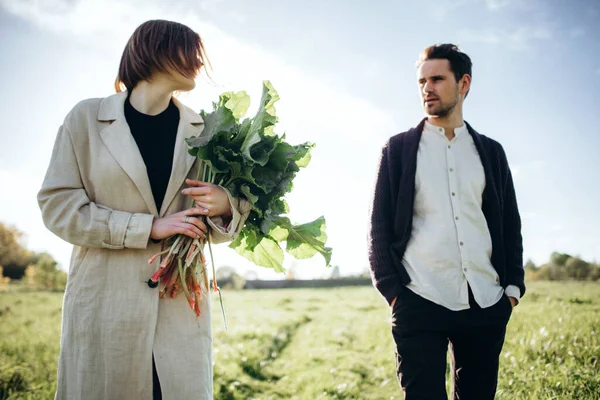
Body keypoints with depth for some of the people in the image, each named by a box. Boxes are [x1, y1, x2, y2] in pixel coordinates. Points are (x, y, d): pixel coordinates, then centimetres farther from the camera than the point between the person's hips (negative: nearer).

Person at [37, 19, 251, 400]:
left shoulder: (201, 130, 9)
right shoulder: (87, 118, 2)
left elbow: (215, 228, 12)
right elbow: (57, 205, -5)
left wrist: (226, 205, -13)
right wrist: (149, 226, -14)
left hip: (182, 301, 2)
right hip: (106, 297, -2)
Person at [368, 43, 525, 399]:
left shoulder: (491, 151, 14)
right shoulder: (398, 148, 7)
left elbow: (510, 224, 15)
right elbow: (380, 223, 4)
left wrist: (513, 286, 5)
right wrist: (391, 288, -4)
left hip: (487, 305, 3)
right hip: (420, 303, -2)